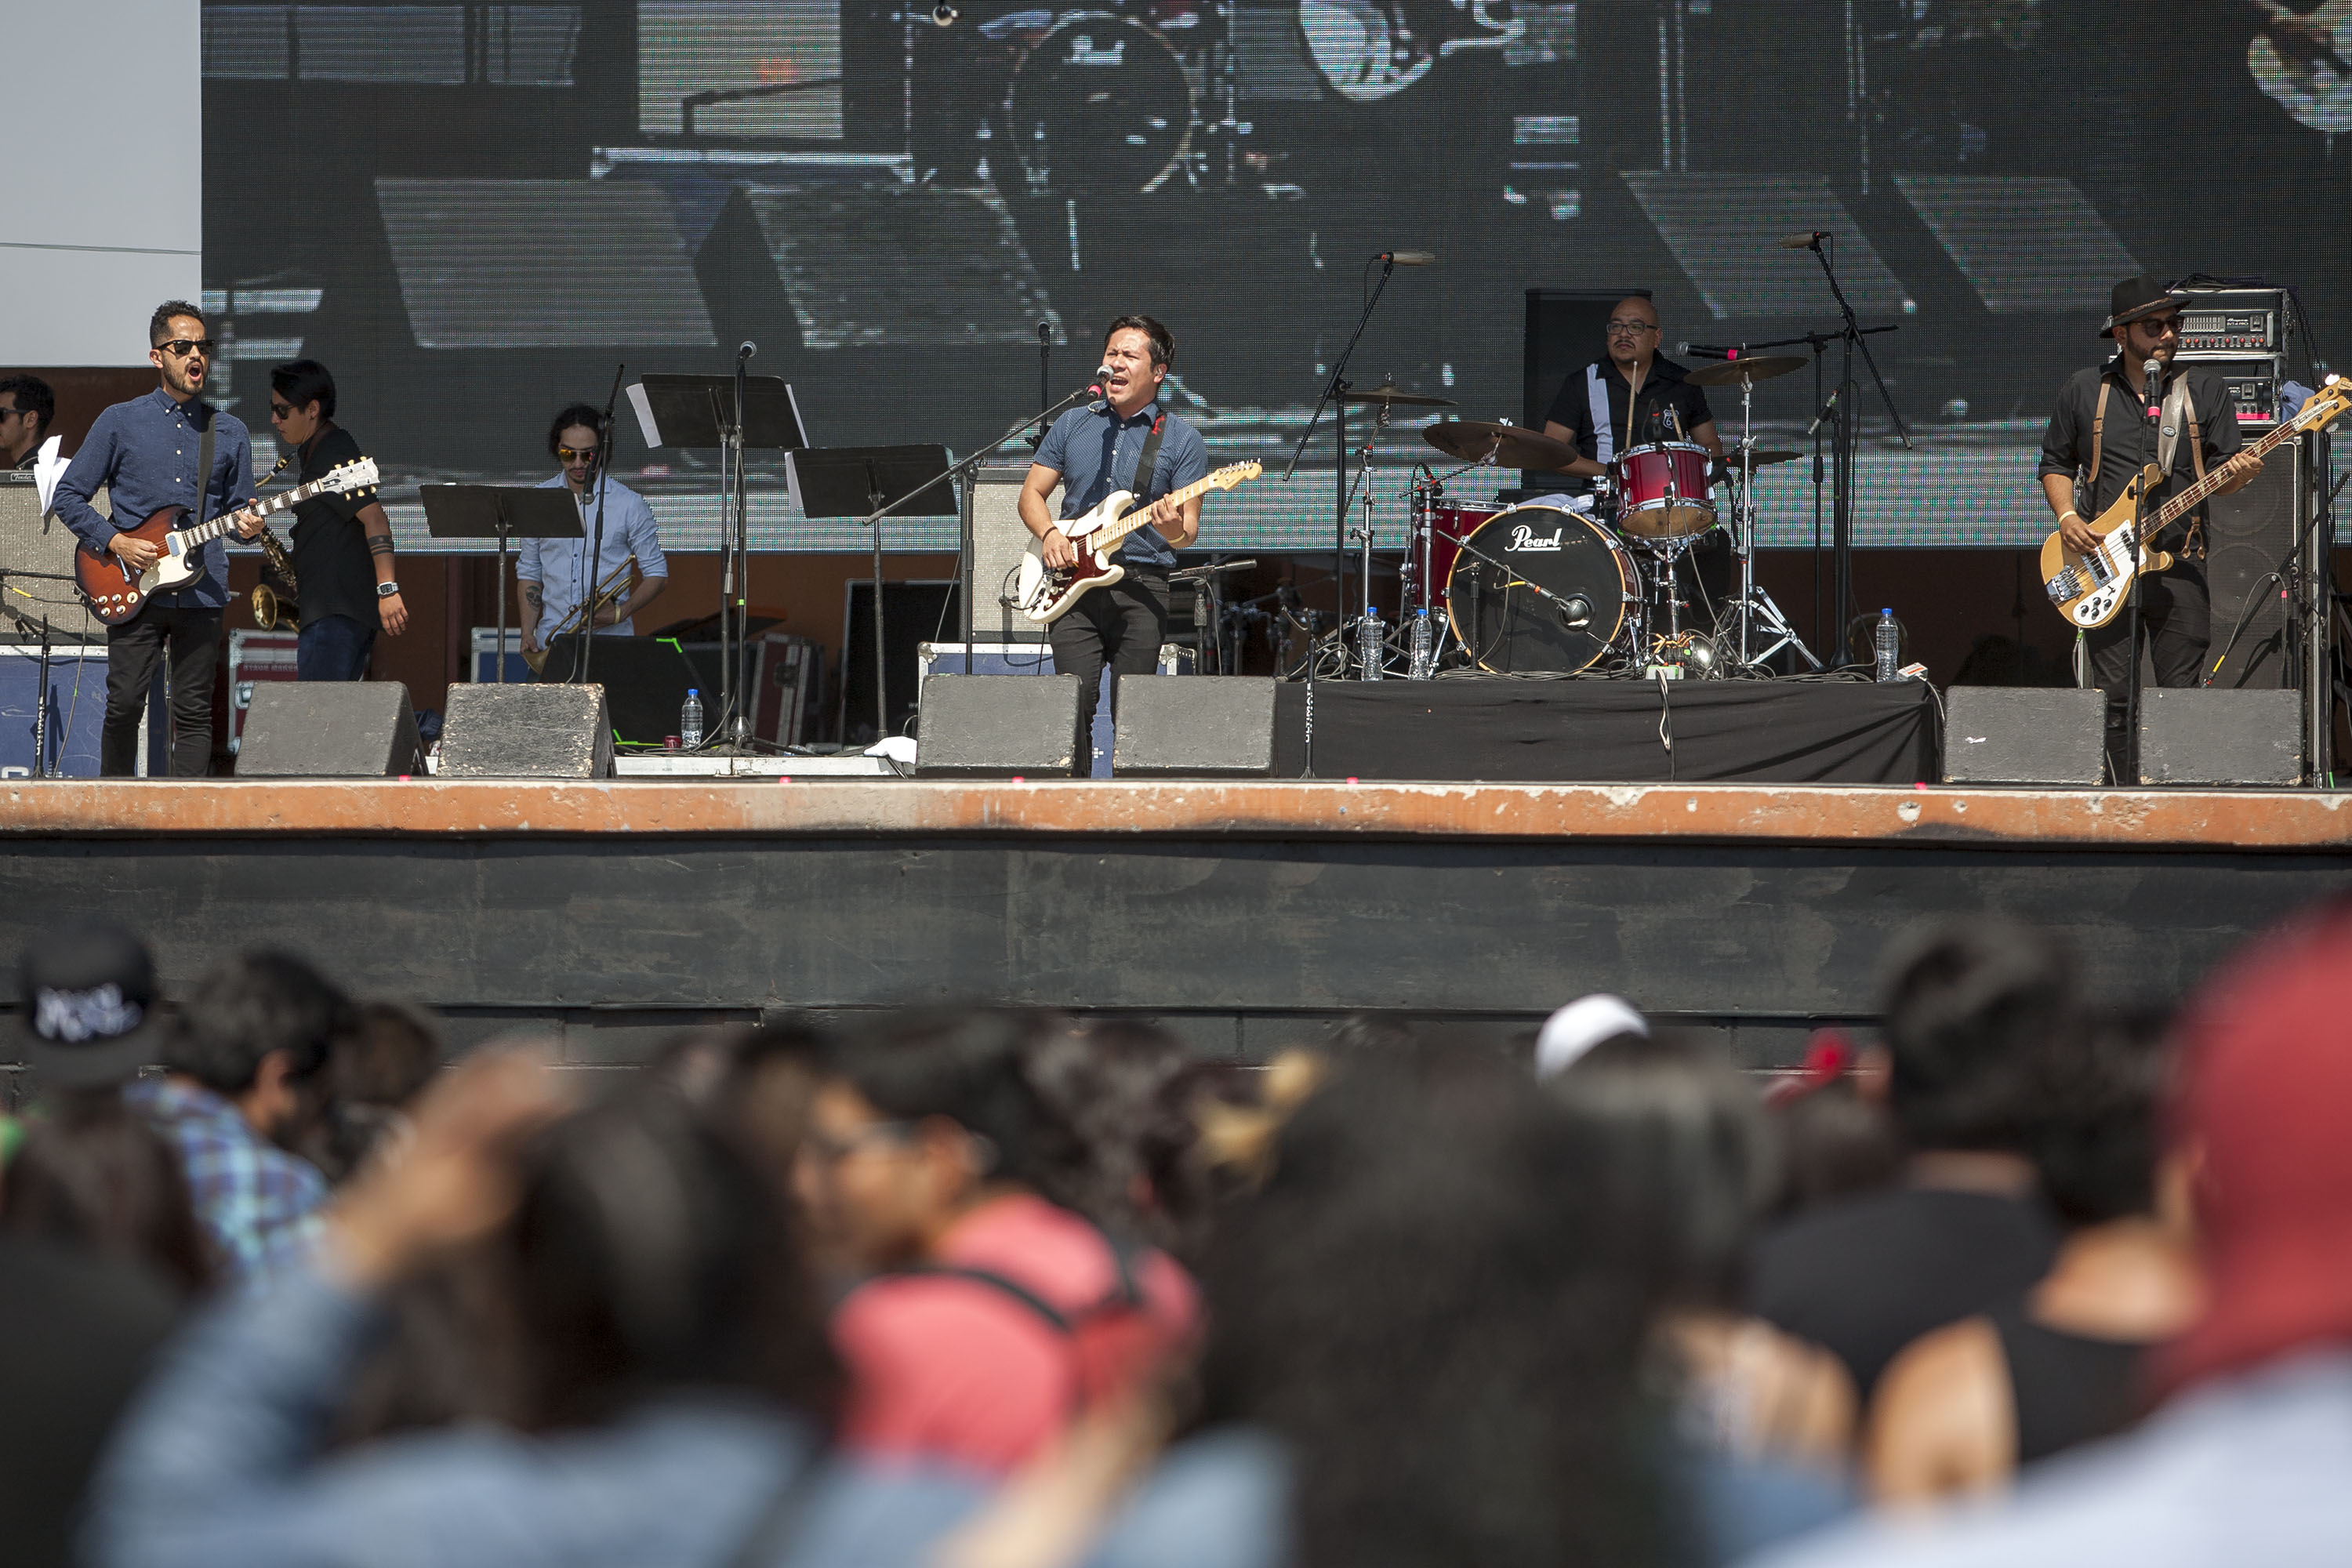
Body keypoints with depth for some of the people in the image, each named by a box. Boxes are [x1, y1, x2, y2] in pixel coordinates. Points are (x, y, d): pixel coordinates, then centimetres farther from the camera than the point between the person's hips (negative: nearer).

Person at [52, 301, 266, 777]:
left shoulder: (229, 433, 12)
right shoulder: (120, 423, 5)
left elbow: (240, 508, 18)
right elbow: (67, 497, 6)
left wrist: (249, 524, -6)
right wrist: (114, 542, -8)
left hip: (202, 591, 2)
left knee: (194, 713, 0)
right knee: (125, 705, -5)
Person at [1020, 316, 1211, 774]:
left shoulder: (1181, 440, 5)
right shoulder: (1072, 425, 13)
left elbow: (1189, 529, 0)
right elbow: (1032, 493, 16)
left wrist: (1175, 530, -24)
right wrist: (1050, 534, -4)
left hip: (1142, 586, -2)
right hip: (1073, 583, 2)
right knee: (1075, 701, -10)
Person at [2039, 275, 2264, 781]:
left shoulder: (2205, 389, 8)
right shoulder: (2084, 389, 8)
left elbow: (2220, 477, 7)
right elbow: (2055, 463, 16)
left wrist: (2236, 474, -16)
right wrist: (2066, 516, -1)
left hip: (2180, 565, 0)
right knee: (2114, 697, -1)